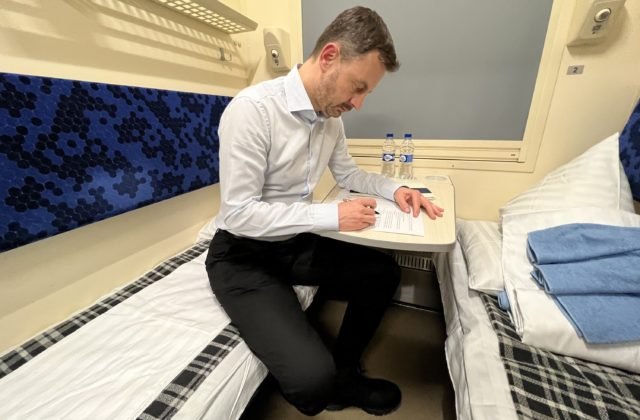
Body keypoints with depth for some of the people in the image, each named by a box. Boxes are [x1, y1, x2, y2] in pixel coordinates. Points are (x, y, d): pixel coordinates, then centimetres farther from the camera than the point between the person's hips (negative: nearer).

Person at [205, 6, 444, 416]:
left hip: (297, 242, 7)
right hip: (244, 254, -7)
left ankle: (344, 372, 24)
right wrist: (333, 215, -25)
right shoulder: (252, 109, -23)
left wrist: (394, 189, -3)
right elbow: (239, 214, -24)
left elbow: (348, 172, 14)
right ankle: (327, 385, 20)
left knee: (384, 271, 4)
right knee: (313, 376, -22)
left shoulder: (331, 117, 0)